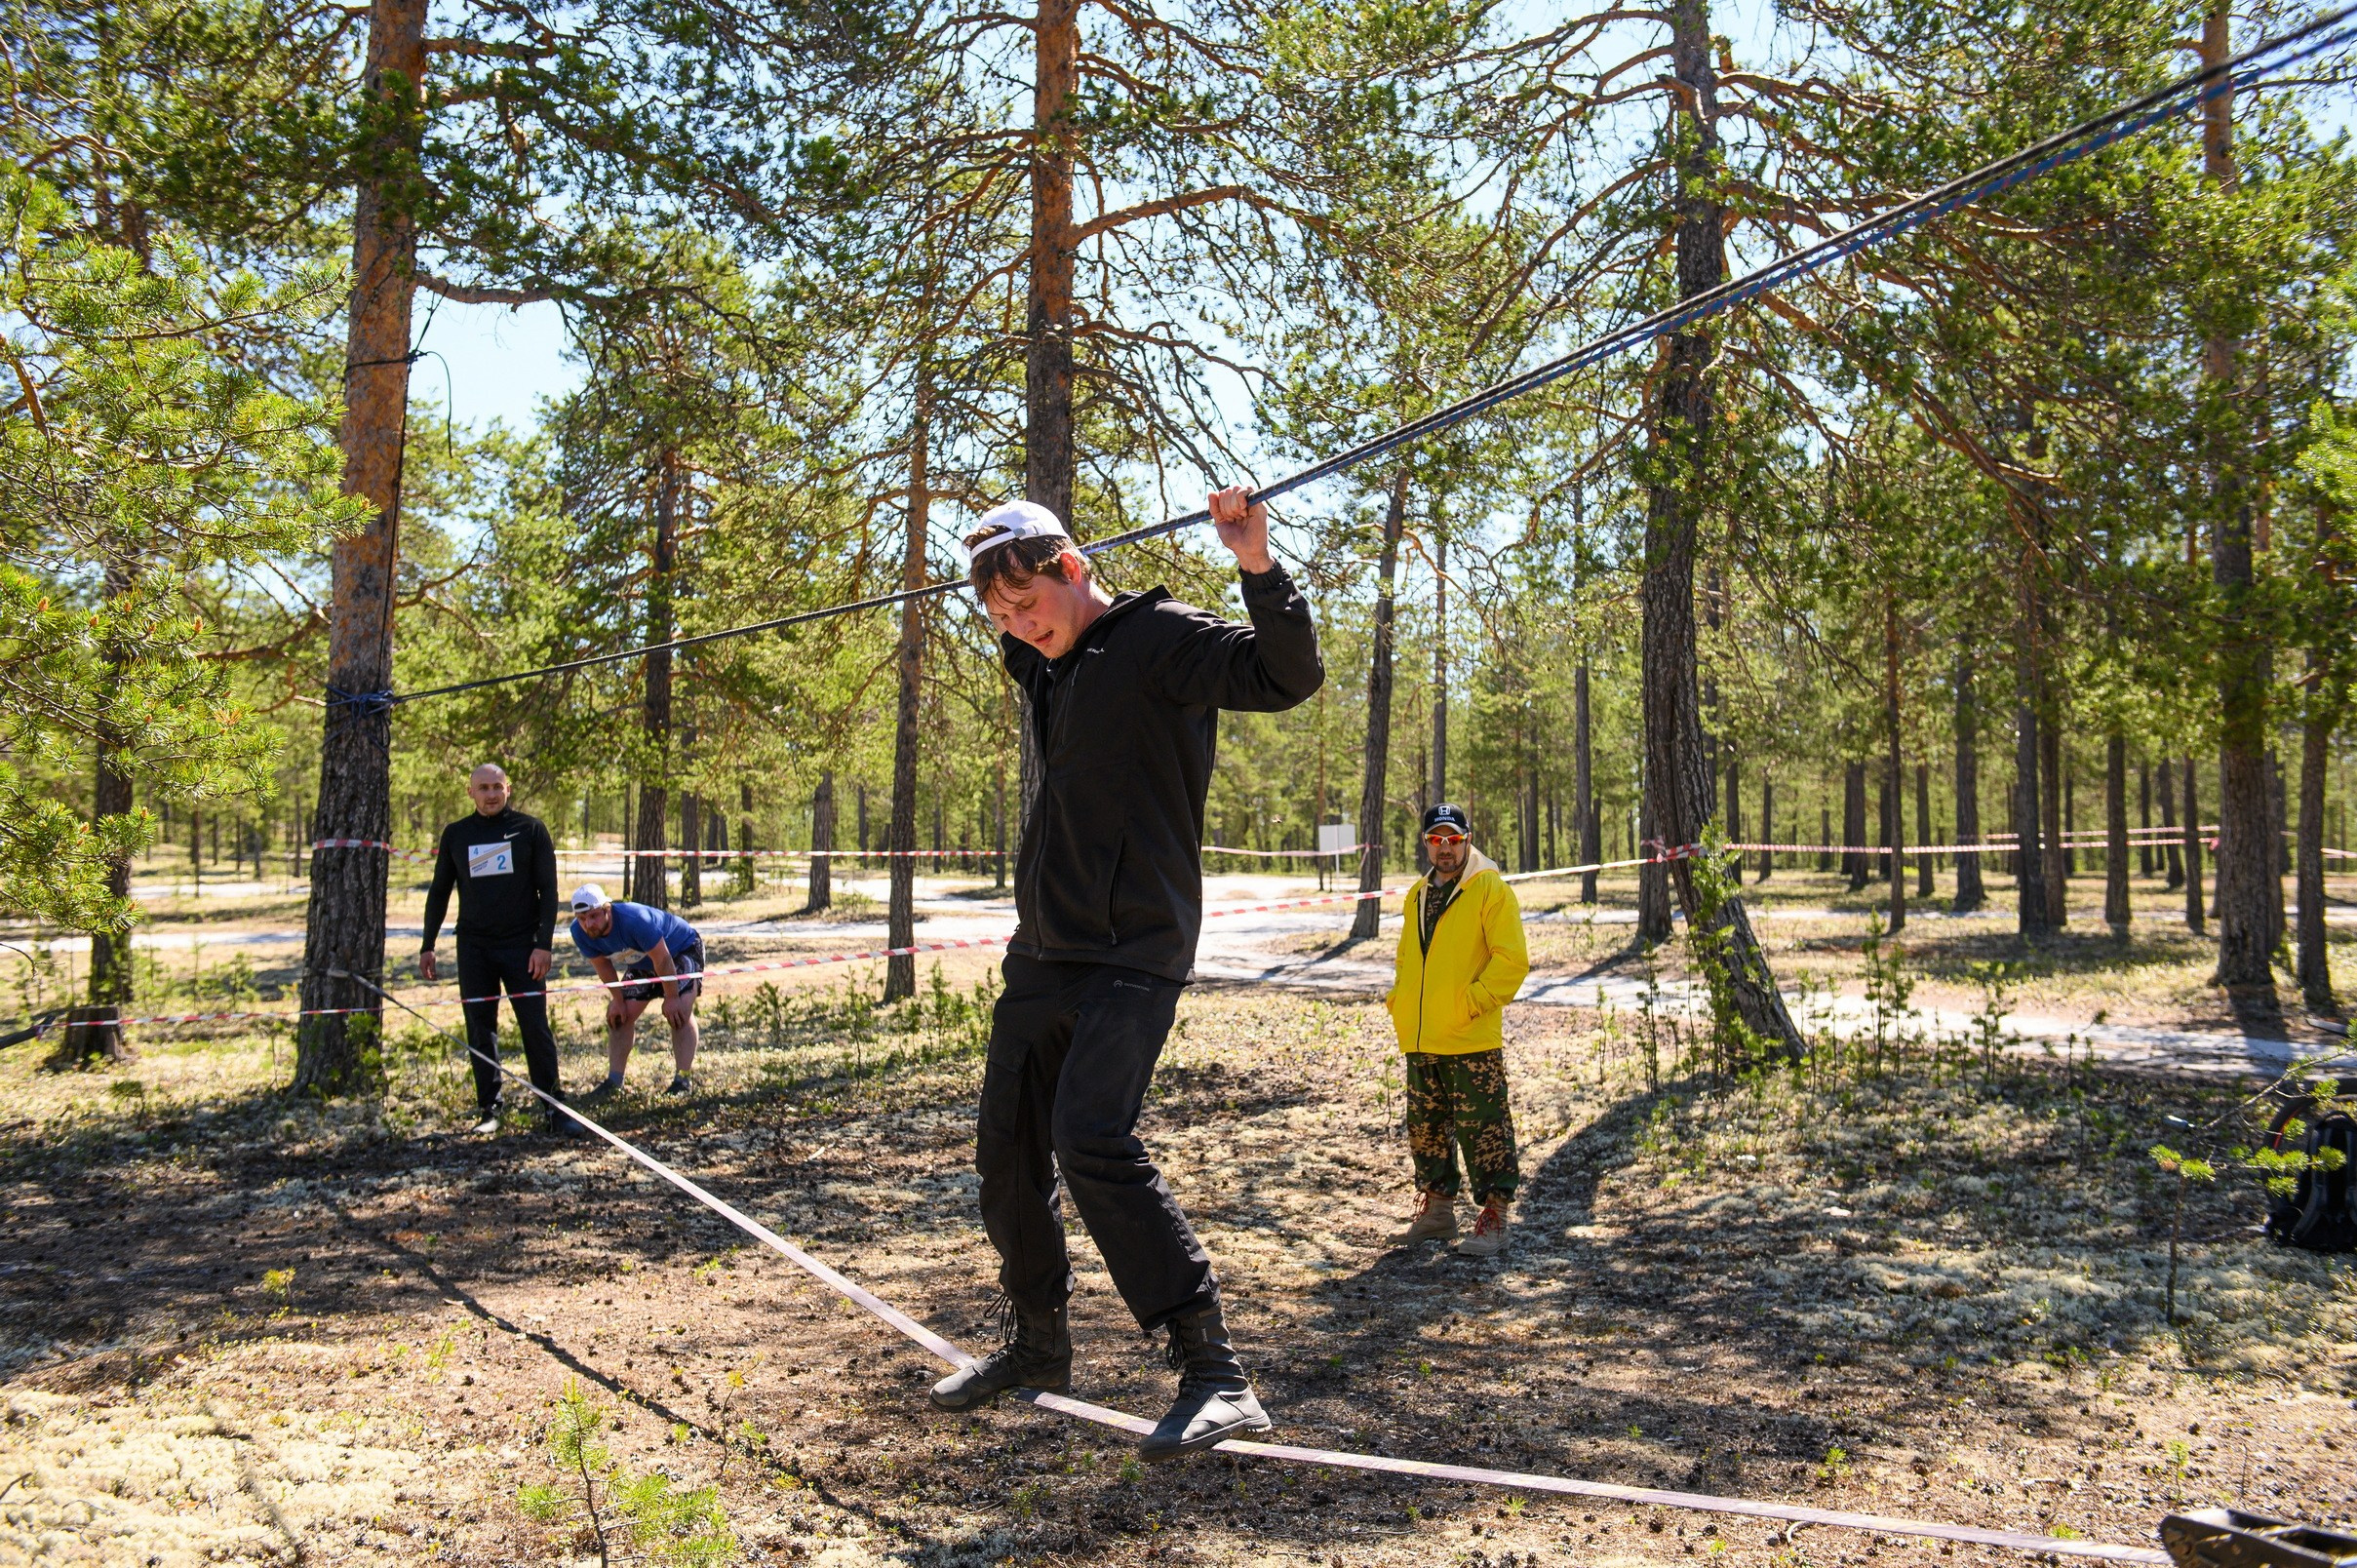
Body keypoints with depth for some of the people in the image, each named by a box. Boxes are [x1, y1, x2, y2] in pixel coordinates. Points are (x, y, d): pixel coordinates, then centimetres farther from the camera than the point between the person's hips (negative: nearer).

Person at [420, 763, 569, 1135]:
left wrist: (544, 943, -9)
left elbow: (548, 889, 0)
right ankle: (488, 1109, 13)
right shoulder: (455, 835, 8)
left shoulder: (530, 829, 1)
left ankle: (552, 1109, 2)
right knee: (480, 1031, 4)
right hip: (474, 948, 3)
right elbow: (439, 893, 15)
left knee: (536, 1028, -3)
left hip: (523, 946, -2)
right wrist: (427, 946, 10)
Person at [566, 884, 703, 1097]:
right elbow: (602, 965, -4)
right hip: (643, 963, 7)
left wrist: (671, 998, -25)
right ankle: (614, 1080, 9)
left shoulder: (634, 920, -40)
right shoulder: (580, 932, -20)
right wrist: (618, 999, -6)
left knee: (678, 1012, -22)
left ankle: (683, 1080, -18)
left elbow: (663, 959, -32)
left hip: (683, 950, -7)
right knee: (618, 1015, 1)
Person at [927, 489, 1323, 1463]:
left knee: (1091, 1139, -24)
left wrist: (1259, 568, -35)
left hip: (1133, 953, -9)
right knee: (1006, 1147, 14)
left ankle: (1214, 1374, -18)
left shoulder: (1161, 635, -9)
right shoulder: (1054, 668, 16)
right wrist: (1006, 603, 33)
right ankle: (1038, 1343, 34)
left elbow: (1289, 676, -24)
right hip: (1044, 948, 9)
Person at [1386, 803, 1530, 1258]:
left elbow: (1512, 959, -11)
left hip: (1472, 1040, -7)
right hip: (1419, 1040, 7)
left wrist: (1472, 1003, -17)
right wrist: (1399, 1003, 11)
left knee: (1482, 1130, -3)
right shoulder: (1417, 895, 16)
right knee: (1426, 1127, 14)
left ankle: (1493, 1218, 6)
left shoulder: (1491, 890, -5)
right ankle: (1436, 1210, 26)